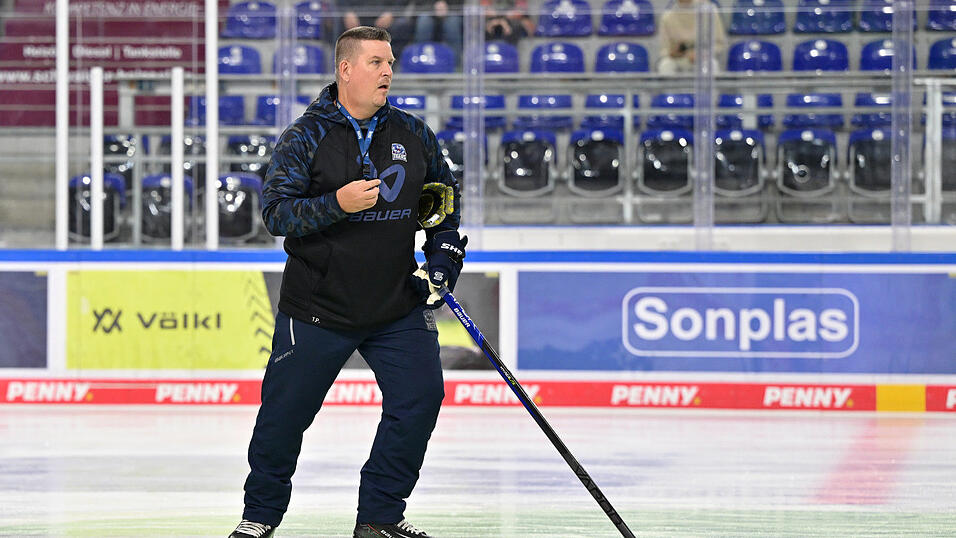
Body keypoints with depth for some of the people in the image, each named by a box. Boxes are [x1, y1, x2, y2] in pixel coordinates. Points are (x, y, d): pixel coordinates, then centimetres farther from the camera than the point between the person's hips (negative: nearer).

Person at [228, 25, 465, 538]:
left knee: (421, 396, -8)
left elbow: (445, 201, 18)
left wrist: (441, 262, 7)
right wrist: (337, 204, -26)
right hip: (317, 308, -3)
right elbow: (276, 211, -12)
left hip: (397, 308, 3)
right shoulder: (306, 136, -6)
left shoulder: (413, 134, 5)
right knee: (285, 412, 2)